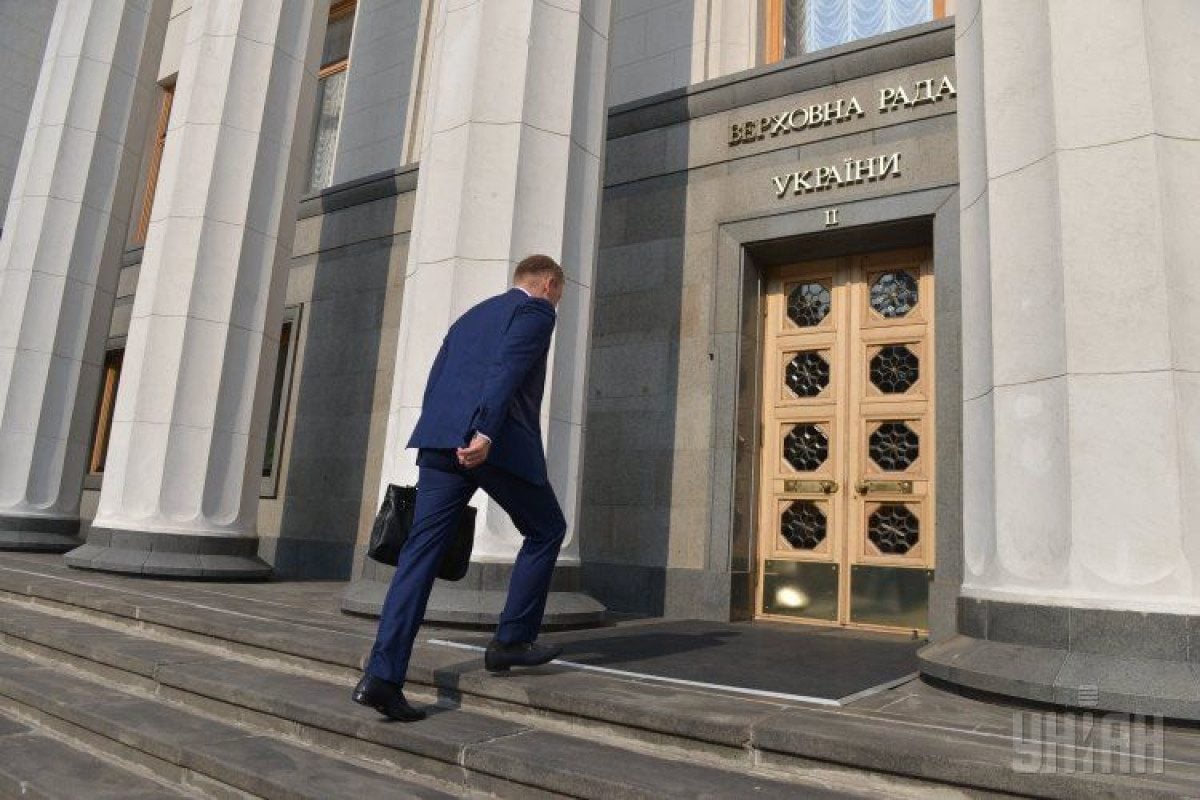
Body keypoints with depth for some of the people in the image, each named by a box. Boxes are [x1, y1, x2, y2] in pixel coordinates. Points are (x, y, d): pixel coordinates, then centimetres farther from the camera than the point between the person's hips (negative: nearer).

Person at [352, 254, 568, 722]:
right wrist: (484, 435, -22)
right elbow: (507, 369, -13)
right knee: (546, 530, 15)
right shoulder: (535, 311, 6)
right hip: (501, 444, -7)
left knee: (422, 552, 2)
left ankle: (382, 677, -5)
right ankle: (511, 640, 17)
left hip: (441, 441, 7)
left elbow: (434, 387, 23)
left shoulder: (470, 317, 30)